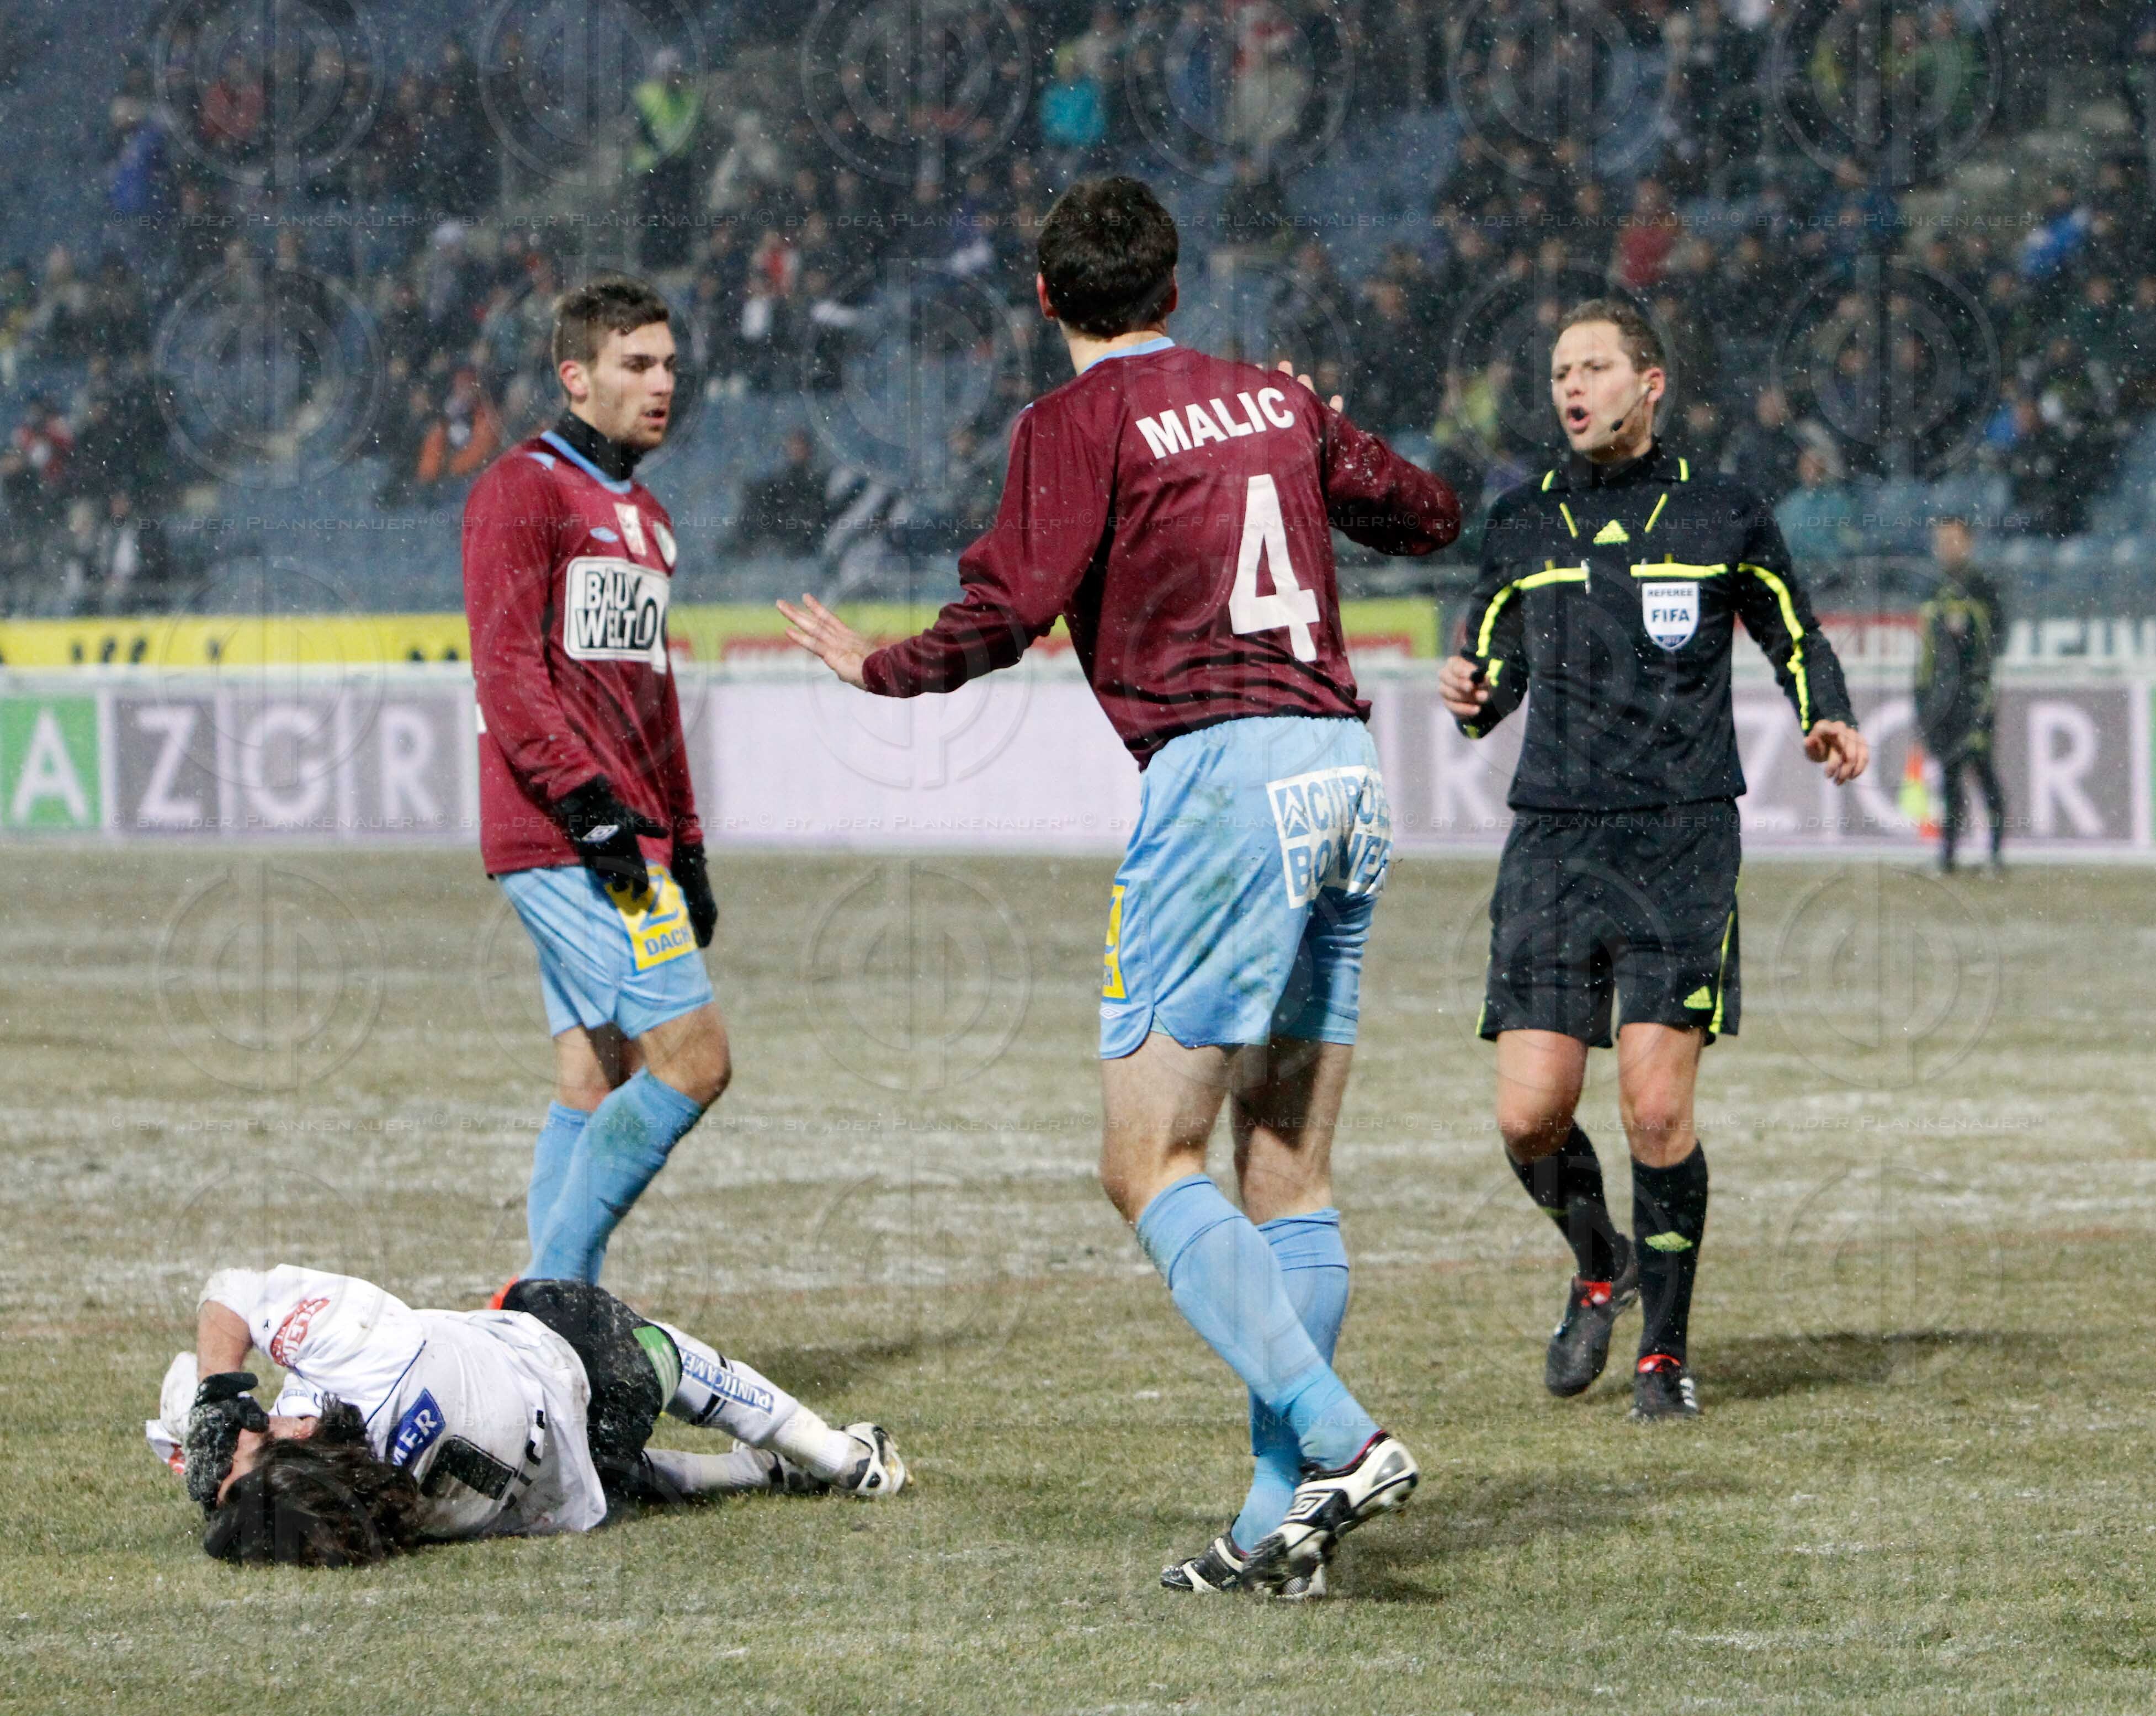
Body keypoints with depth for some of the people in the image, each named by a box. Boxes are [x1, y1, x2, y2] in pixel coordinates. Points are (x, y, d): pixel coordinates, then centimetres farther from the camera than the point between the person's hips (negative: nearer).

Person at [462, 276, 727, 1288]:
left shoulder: (644, 518, 23)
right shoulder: (524, 489, -6)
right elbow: (506, 668, -14)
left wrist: (685, 849, 23)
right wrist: (588, 803, -22)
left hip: (621, 843, 9)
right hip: (560, 837, -9)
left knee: (595, 1086, 6)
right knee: (694, 1057, -16)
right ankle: (552, 1293, -14)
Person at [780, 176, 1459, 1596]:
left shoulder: (1081, 422, -2)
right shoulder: (1275, 399, 17)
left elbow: (1010, 611, -11)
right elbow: (1432, 517, 27)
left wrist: (882, 668, 6)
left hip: (1221, 772, -7)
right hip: (1345, 762, 7)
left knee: (1151, 1165, -4)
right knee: (1289, 1174, 8)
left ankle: (1339, 1440, -19)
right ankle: (1283, 1521, 4)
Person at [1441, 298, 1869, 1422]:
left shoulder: (1724, 518, 6)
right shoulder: (1521, 527, 12)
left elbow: (1798, 642, 16)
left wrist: (1829, 724, -4)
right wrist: (1470, 695, -3)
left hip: (1683, 842, -2)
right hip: (1553, 841, 2)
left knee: (1655, 1108, -11)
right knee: (1530, 1111, -6)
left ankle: (1664, 1352, 6)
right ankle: (1599, 1269, 25)